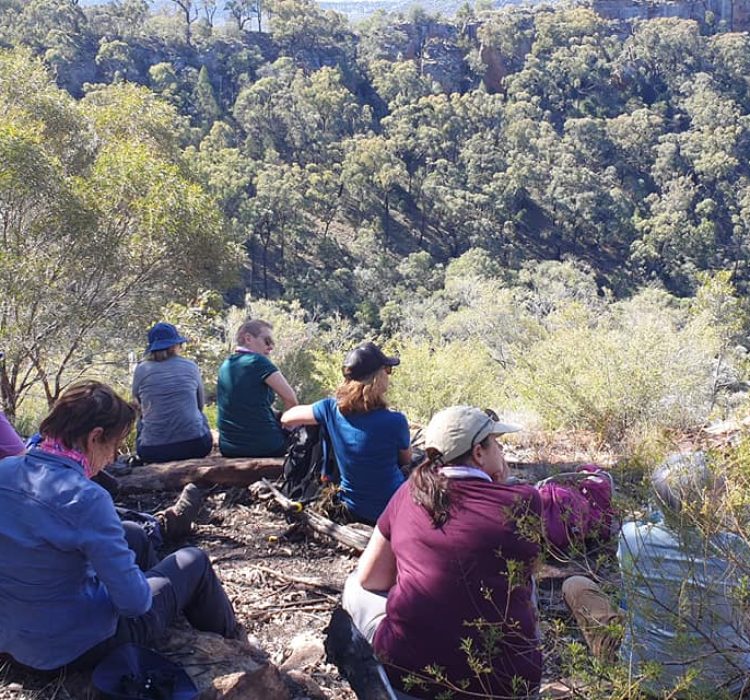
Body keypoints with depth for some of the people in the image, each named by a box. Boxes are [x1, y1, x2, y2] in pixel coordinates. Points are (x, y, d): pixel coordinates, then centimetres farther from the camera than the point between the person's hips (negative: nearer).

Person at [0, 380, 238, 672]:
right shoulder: (86, 499, -30)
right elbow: (134, 601, -26)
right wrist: (139, 588, -4)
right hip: (76, 649, -7)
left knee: (132, 534, 25)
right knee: (194, 562, 13)